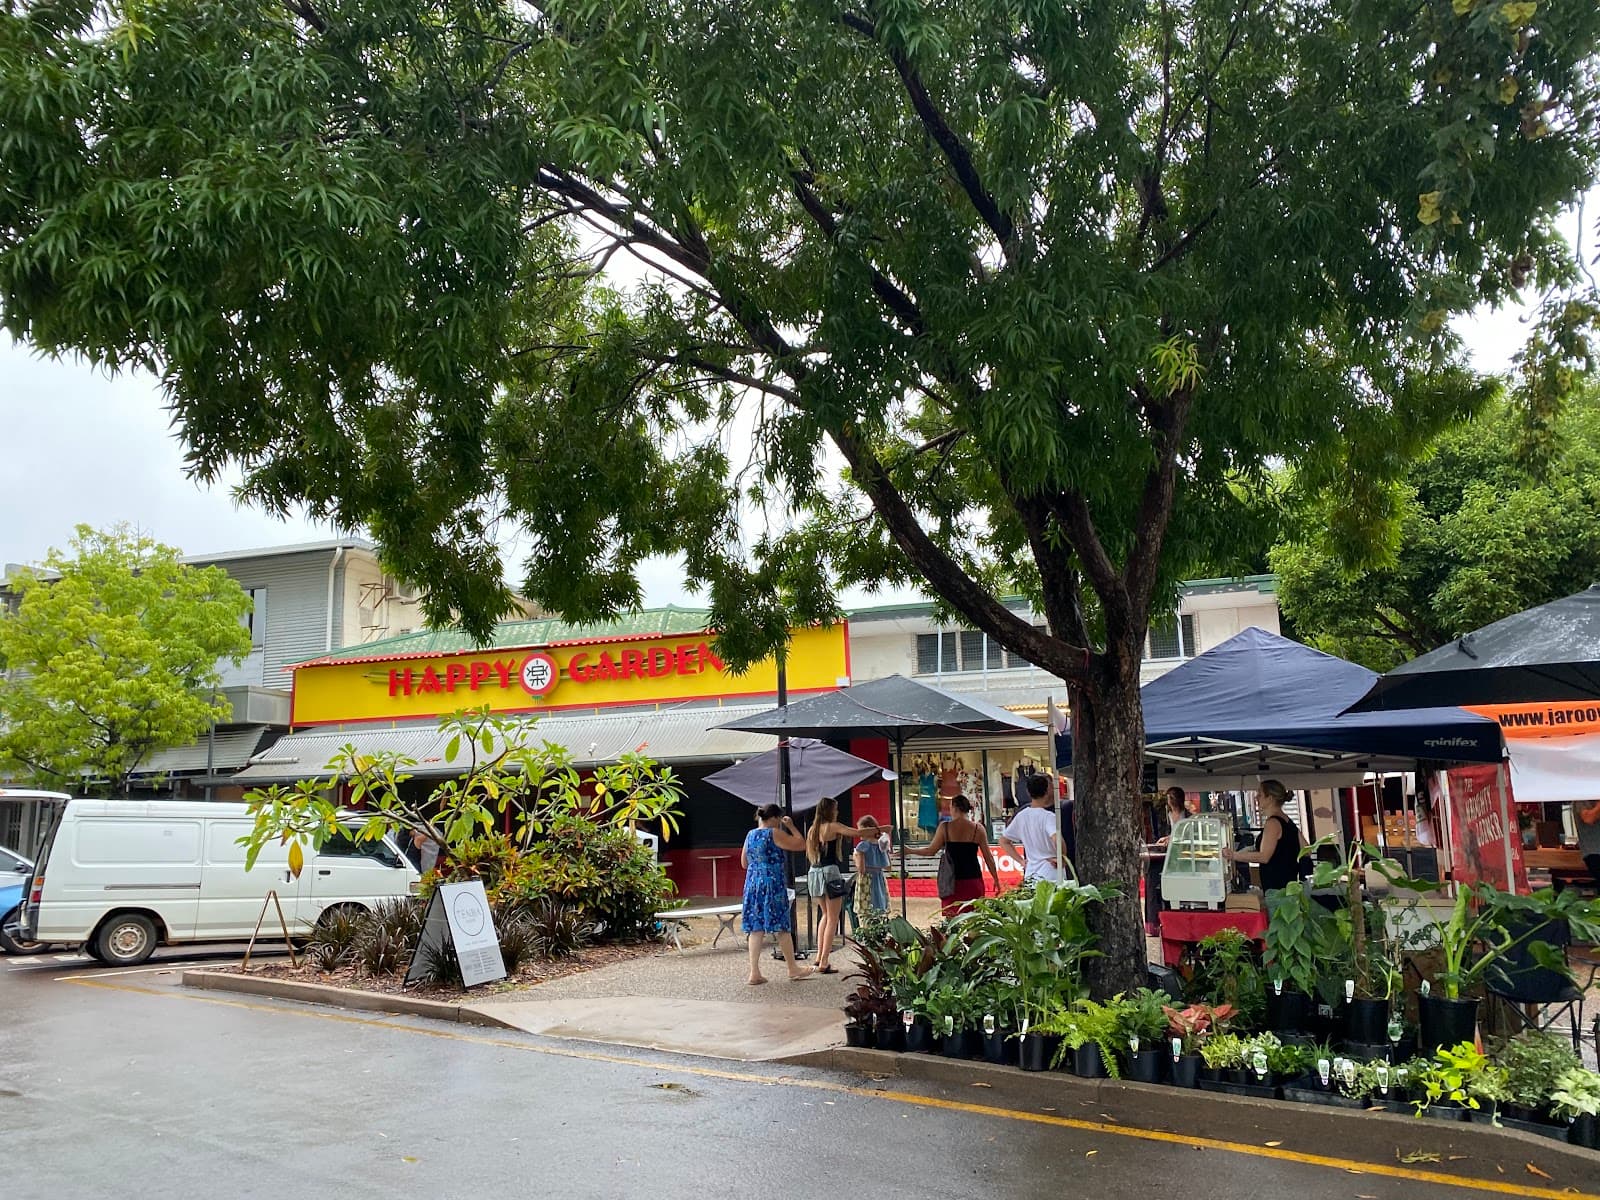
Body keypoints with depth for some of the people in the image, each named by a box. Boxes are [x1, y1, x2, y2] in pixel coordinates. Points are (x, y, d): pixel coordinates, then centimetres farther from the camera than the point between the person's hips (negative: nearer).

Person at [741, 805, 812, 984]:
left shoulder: (750, 835, 11)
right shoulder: (774, 834, -10)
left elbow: (744, 863, 20)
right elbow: (801, 844, -10)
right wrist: (791, 827, 1)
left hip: (752, 884, 6)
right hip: (773, 885, -6)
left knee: (756, 928, 5)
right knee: (782, 927, 5)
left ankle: (754, 972, 3)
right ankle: (793, 969, 16)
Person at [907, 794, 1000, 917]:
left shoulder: (945, 827, -1)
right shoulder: (978, 828, 2)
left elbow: (930, 851, 4)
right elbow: (988, 857, 4)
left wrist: (909, 851, 18)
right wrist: (996, 880, 13)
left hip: (953, 881, -1)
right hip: (973, 880, 1)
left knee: (952, 918, 2)